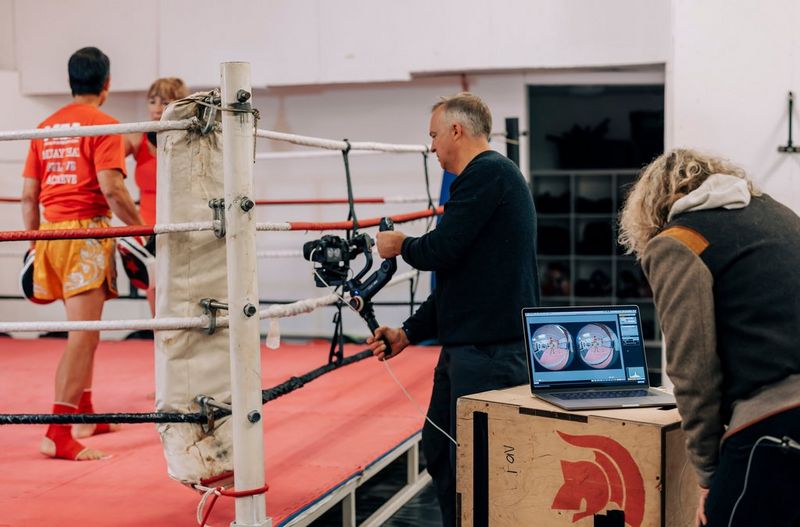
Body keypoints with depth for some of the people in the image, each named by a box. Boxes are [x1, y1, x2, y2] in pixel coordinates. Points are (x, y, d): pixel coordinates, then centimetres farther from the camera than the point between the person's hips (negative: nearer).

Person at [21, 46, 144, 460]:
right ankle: (59, 434, -12)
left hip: (50, 232, 7)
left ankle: (84, 414, 29)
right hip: (87, 231, -7)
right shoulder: (103, 124, -5)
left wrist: (35, 244, 21)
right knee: (82, 335, -8)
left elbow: (28, 196, 13)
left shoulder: (44, 127, 15)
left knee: (83, 329, 20)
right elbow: (111, 189, -15)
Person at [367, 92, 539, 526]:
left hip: (489, 352, -10)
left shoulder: (487, 173, -12)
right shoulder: (486, 177, 19)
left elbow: (441, 251, -19)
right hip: (462, 349, 10)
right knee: (438, 447, 16)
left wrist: (400, 245, 2)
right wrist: (407, 333, 16)